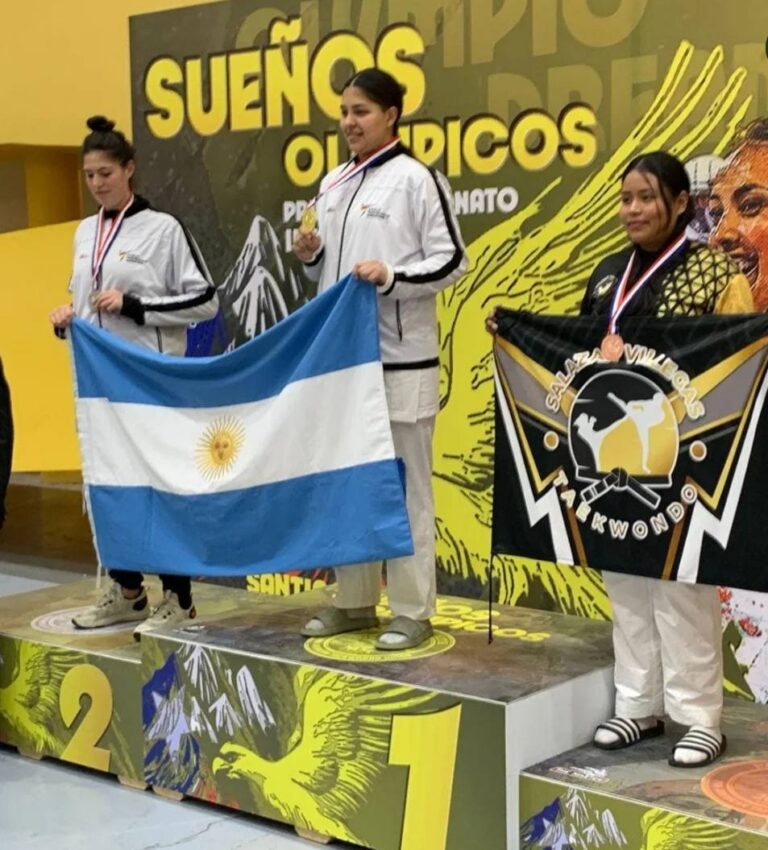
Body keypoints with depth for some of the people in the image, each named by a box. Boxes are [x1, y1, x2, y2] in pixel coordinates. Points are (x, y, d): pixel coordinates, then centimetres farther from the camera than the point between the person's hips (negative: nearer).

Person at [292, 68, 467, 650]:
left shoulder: (417, 179, -7)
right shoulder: (333, 184, 15)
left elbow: (452, 260, -9)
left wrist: (392, 276, -21)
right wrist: (309, 255, 1)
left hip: (401, 360, -7)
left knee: (405, 486, 0)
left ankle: (412, 611, 8)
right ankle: (354, 601, 24)